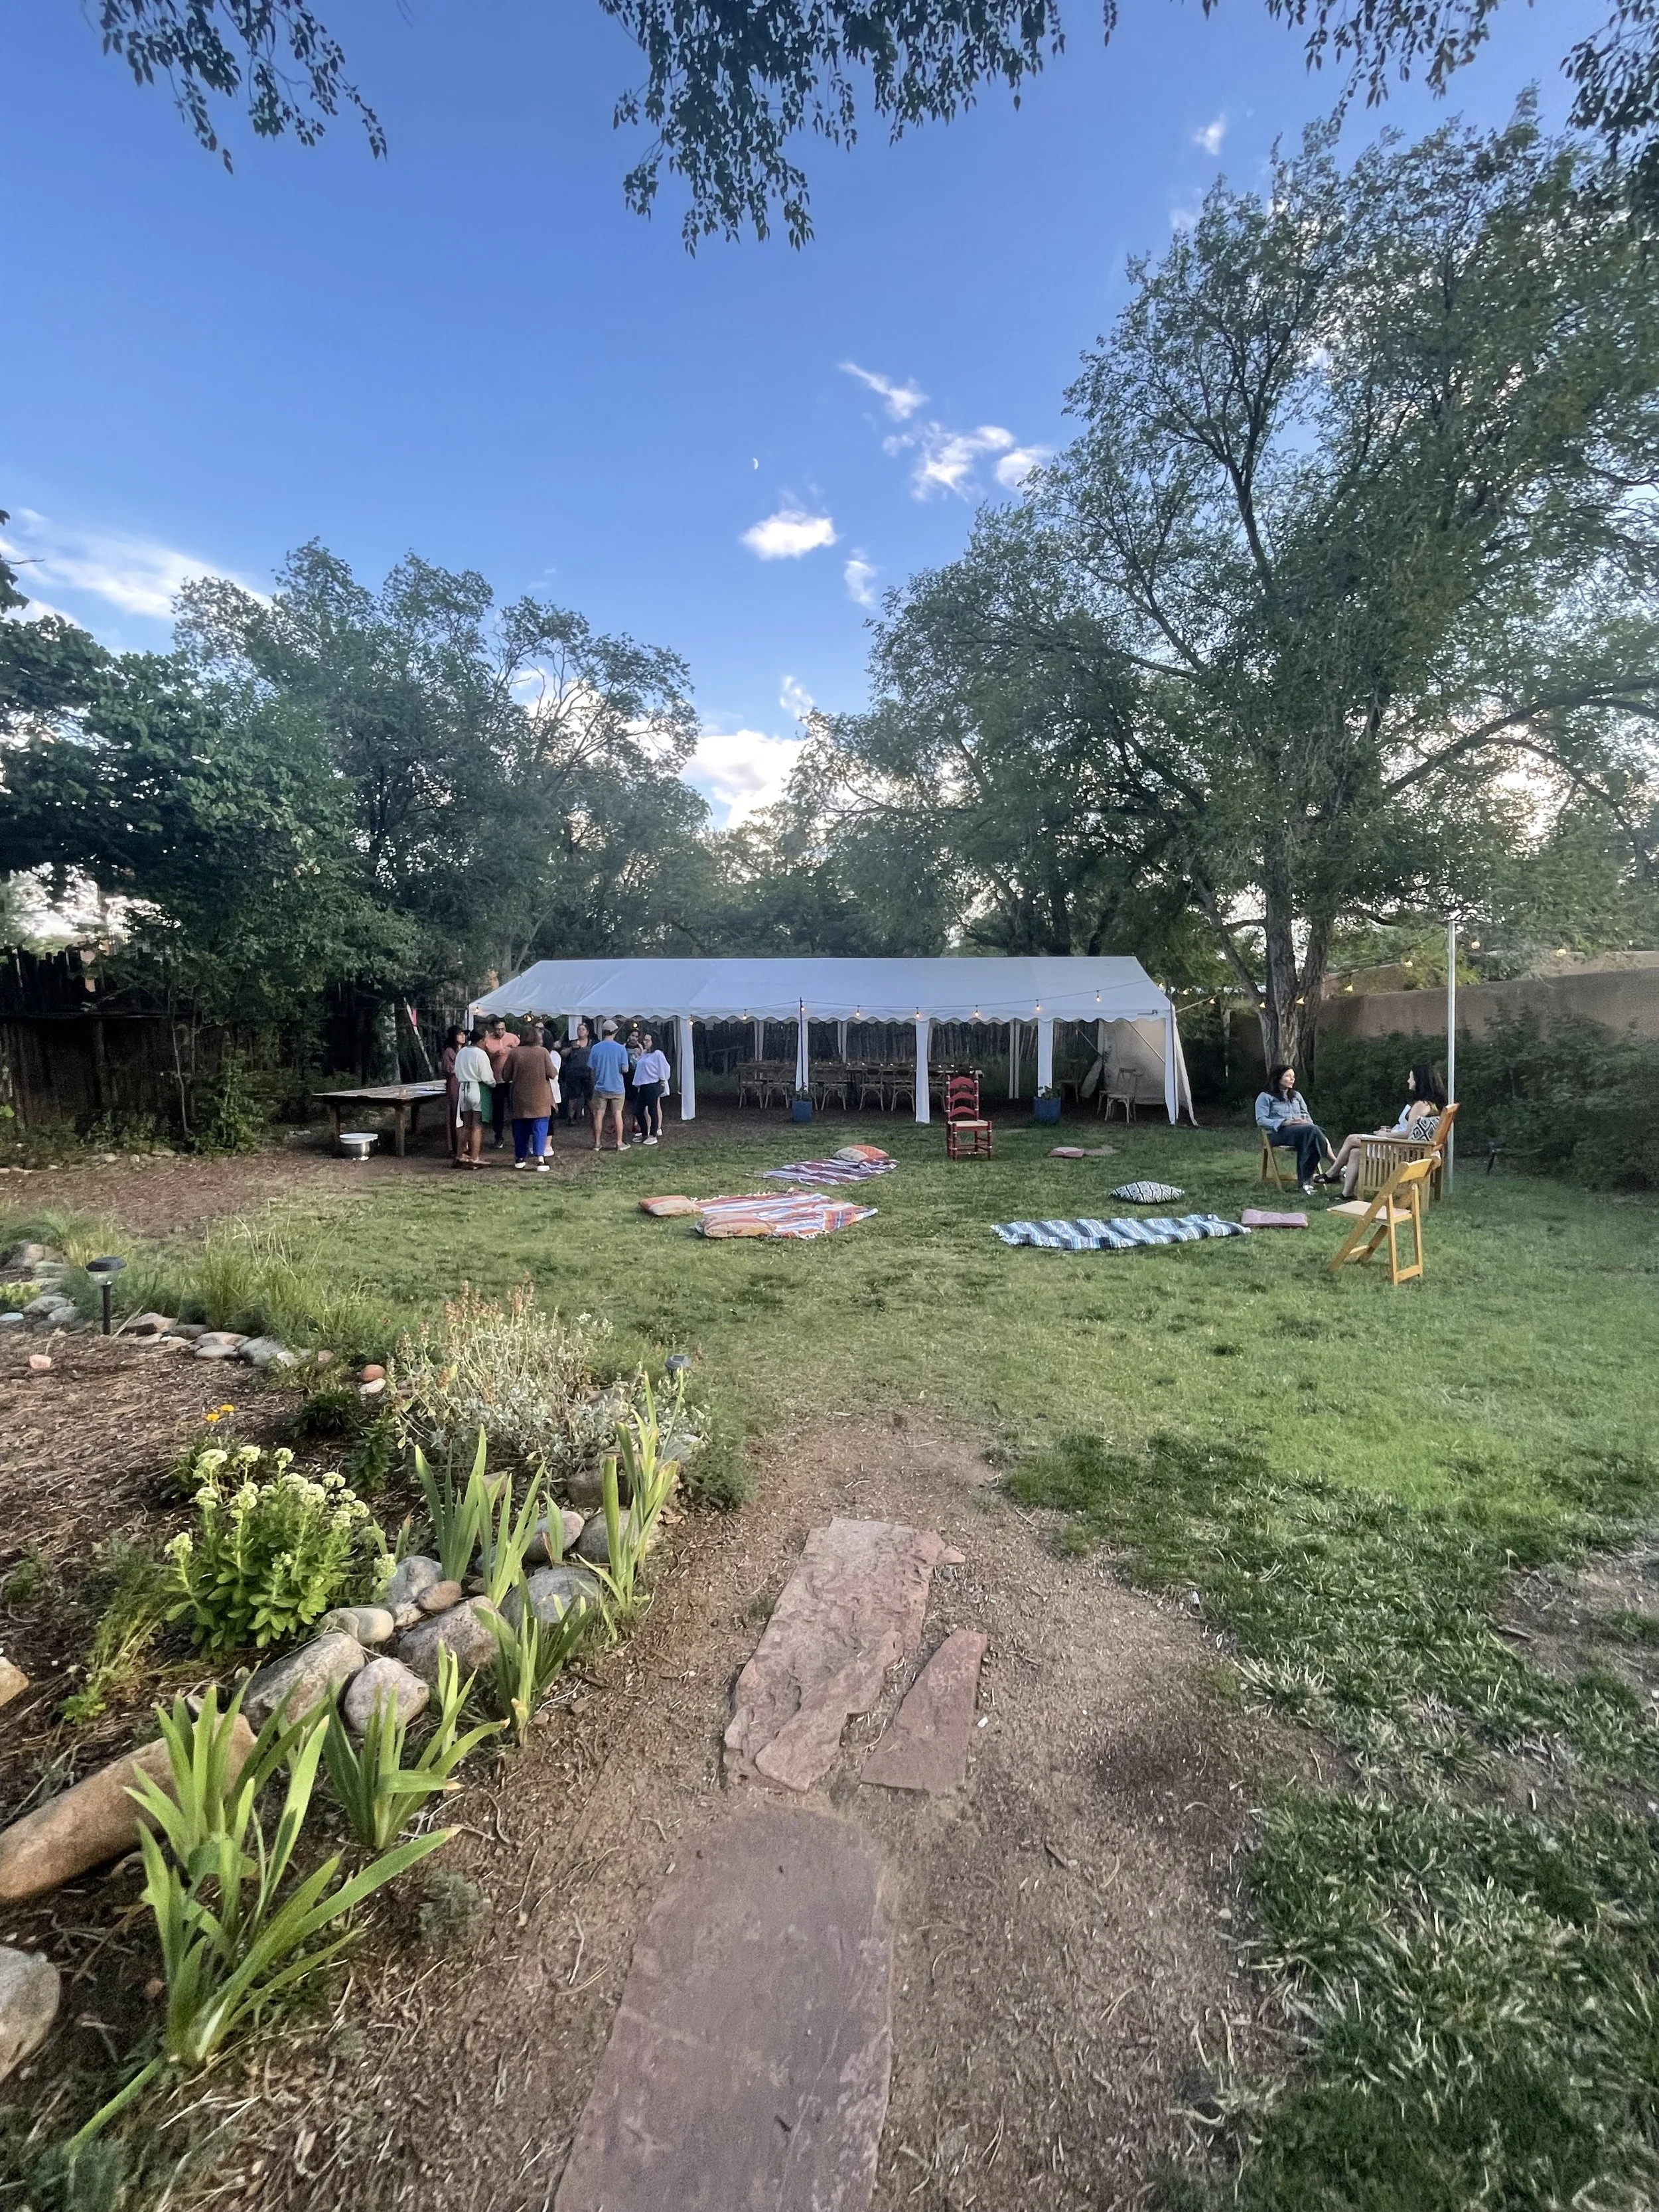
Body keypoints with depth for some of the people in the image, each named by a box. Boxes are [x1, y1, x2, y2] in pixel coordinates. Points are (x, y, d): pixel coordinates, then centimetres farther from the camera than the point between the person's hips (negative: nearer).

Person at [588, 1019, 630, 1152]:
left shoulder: (595, 1048, -6)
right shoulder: (620, 1049, -10)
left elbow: (591, 1069, -3)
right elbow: (625, 1069, -10)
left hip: (600, 1087, 1)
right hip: (617, 1088, -1)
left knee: (598, 1115, 8)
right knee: (618, 1114, 7)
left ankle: (597, 1143, 13)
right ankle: (620, 1143, 11)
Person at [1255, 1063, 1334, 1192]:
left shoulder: (1296, 1095, 29)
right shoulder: (1265, 1097, 8)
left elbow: (1306, 1114, 24)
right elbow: (1261, 1120, -3)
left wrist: (1306, 1121, -1)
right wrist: (1284, 1122, -16)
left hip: (1302, 1131, 5)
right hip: (1278, 1132, -5)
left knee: (1313, 1130, -35)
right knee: (1312, 1130, -33)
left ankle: (1305, 1180, -38)